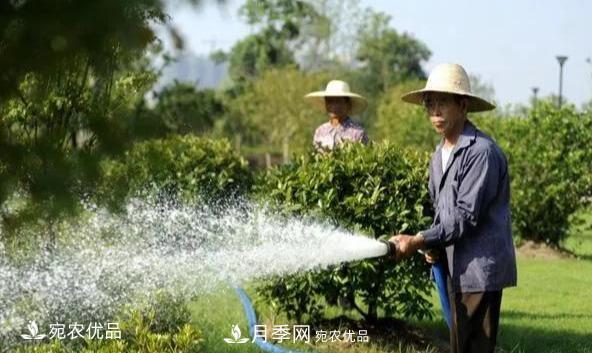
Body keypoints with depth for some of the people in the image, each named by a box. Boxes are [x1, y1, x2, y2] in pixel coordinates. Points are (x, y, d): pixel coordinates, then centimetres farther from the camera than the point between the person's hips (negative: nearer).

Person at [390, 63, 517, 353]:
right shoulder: (439, 155, 14)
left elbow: (466, 216, -19)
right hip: (457, 270, 9)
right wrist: (432, 247, 4)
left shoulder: (482, 152, -15)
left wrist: (418, 241, -18)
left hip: (481, 270, -9)